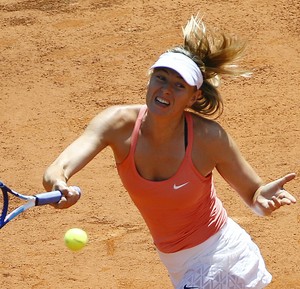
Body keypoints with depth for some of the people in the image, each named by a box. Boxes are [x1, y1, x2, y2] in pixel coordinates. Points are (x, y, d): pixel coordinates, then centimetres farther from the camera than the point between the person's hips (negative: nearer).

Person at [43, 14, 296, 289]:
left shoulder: (208, 137, -24)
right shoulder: (120, 124, -19)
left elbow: (253, 194, -11)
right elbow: (55, 172, -32)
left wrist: (263, 198, -36)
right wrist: (58, 184, -56)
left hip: (218, 259, -4)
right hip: (177, 263, 4)